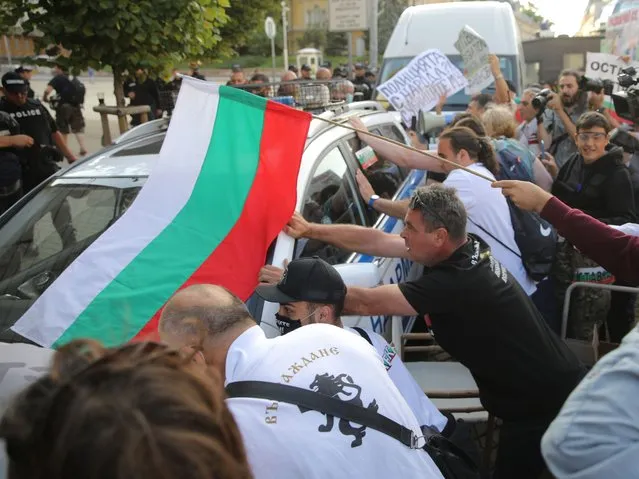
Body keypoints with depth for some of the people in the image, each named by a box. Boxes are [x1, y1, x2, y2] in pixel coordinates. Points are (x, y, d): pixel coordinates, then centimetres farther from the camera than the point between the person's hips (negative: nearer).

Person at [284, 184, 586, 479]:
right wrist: (309, 230, 0)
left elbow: (365, 303, -25)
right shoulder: (464, 248, -5)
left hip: (547, 407, -8)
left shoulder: (455, 283, -31)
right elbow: (375, 241, -1)